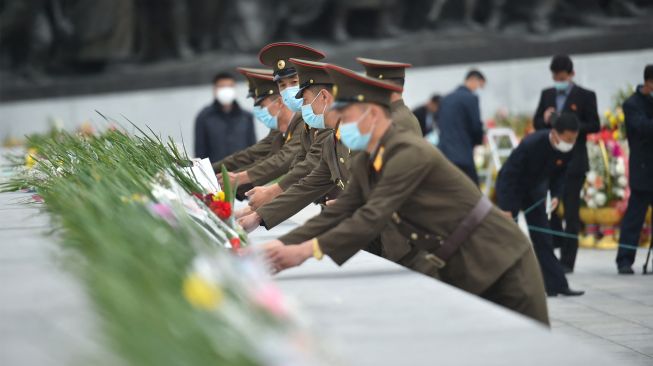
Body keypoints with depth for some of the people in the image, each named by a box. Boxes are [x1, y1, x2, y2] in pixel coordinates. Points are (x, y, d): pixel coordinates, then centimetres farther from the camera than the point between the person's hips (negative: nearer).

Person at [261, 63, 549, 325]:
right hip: (457, 272, 9)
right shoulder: (364, 164, 4)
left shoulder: (410, 153, -24)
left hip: (502, 263, -9)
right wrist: (284, 246, -11)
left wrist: (308, 250, -35)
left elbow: (372, 217, -31)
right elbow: (337, 214, 2)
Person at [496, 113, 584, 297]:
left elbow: (559, 173, 4)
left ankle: (556, 285, 3)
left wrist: (556, 195, -13)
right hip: (510, 187, -6)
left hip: (534, 190, 6)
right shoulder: (531, 144, -34)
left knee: (542, 239, 4)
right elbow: (509, 175, -29)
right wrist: (507, 209, -29)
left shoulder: (567, 150, -16)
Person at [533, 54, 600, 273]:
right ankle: (556, 246, 22)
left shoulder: (585, 96, -2)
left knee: (571, 211, -1)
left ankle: (567, 261, 2)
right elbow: (536, 123, 13)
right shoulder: (547, 95, 11)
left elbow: (594, 125, -5)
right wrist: (545, 119, -10)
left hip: (573, 161, -4)